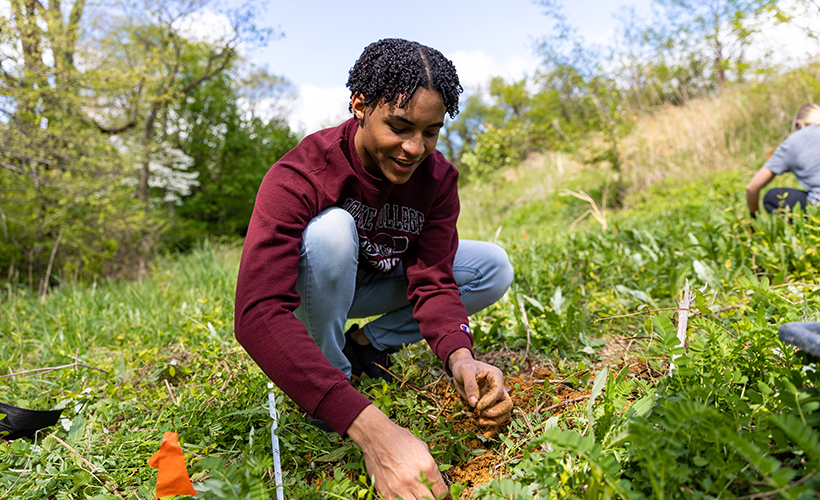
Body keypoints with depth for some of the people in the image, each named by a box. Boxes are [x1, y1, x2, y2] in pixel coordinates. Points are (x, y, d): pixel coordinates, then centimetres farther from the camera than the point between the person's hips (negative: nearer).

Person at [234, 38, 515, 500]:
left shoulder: (438, 178, -18)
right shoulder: (299, 176, -34)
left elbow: (433, 281, -24)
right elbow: (257, 313, -47)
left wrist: (459, 357, -48)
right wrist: (371, 427, -59)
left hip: (377, 282, 5)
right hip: (311, 289, -4)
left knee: (495, 269, -11)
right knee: (332, 229, -36)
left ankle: (367, 343, -2)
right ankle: (335, 370, -14)